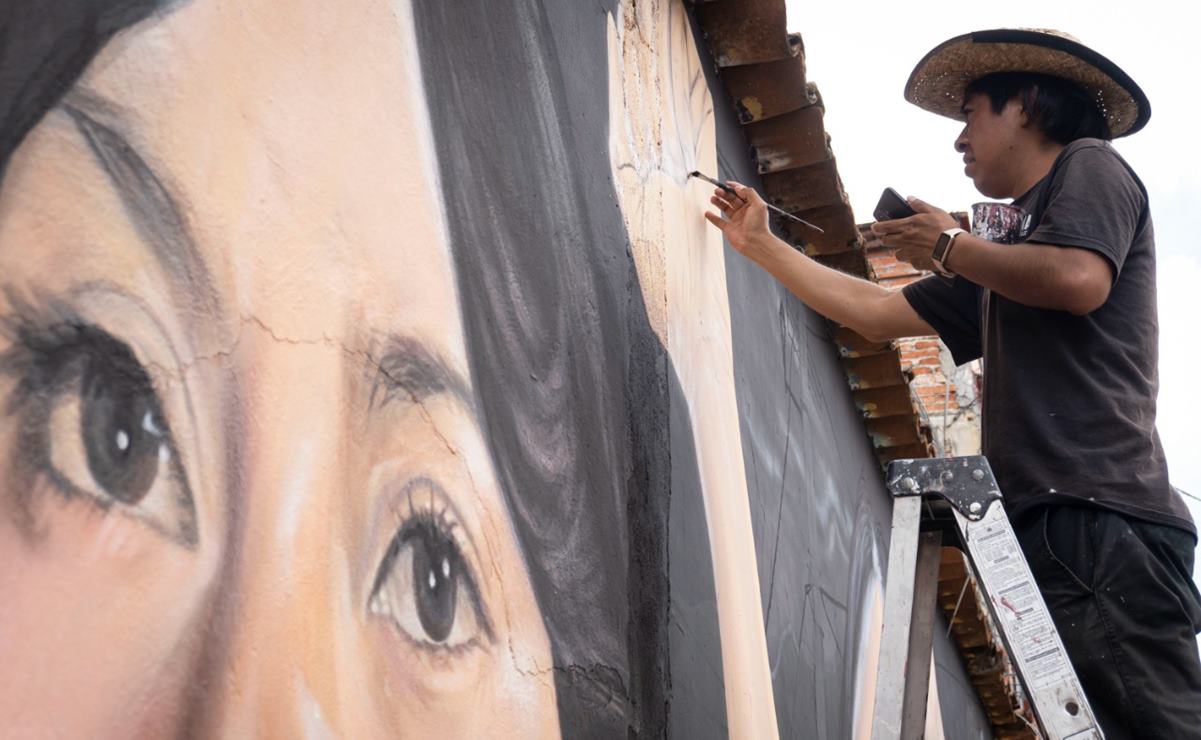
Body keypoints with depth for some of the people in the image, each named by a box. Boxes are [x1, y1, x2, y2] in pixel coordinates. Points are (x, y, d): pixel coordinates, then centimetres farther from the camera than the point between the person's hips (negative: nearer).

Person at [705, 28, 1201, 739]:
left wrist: (949, 246, 2)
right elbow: (875, 312, 30)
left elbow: (1080, 281, -14)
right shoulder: (1007, 264, 31)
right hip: (1051, 524, 9)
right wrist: (760, 244, 35)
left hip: (1102, 517, -8)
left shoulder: (1090, 164, 8)